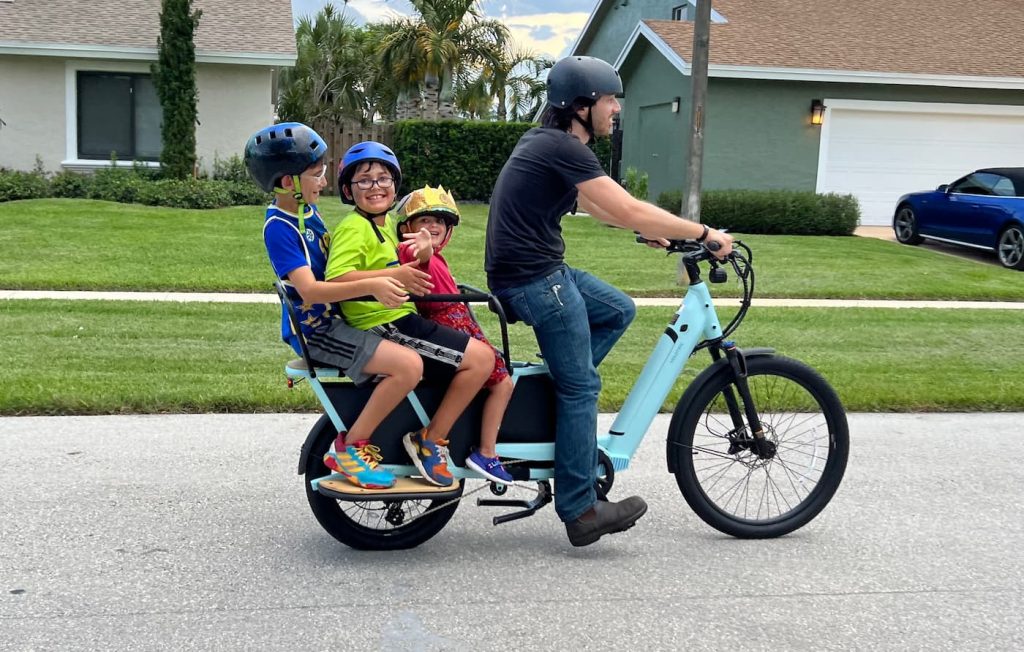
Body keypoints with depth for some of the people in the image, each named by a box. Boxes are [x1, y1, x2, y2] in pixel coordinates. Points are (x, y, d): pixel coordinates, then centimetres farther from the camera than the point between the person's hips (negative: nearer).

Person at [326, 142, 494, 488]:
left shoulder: (387, 221, 18)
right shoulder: (354, 227, -13)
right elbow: (335, 278, -28)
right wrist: (393, 275, -33)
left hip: (400, 320, 11)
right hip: (383, 327, -11)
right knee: (480, 358, -18)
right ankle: (430, 441, -8)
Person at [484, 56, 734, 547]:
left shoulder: (546, 141, 14)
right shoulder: (563, 149, -17)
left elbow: (589, 203, 27)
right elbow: (630, 212, -21)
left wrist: (648, 229, 25)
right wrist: (704, 233, -12)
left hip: (537, 271, 10)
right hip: (534, 279, -10)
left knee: (618, 311, 17)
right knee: (581, 387, -4)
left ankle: (549, 395, 14)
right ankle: (581, 512, 4)